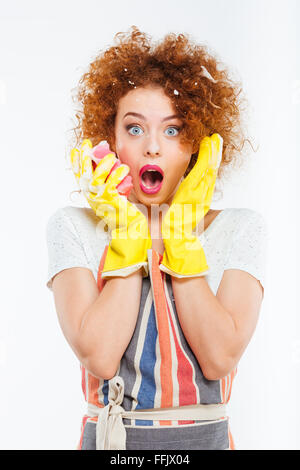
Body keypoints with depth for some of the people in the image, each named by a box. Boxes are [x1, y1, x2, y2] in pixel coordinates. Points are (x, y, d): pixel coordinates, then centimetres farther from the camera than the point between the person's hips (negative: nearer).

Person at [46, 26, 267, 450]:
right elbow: (99, 356, -19)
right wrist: (129, 230, -15)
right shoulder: (73, 226, -6)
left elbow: (220, 358, -17)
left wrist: (181, 236, -15)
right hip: (108, 435, 0)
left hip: (205, 435, 1)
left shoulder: (240, 228, -5)